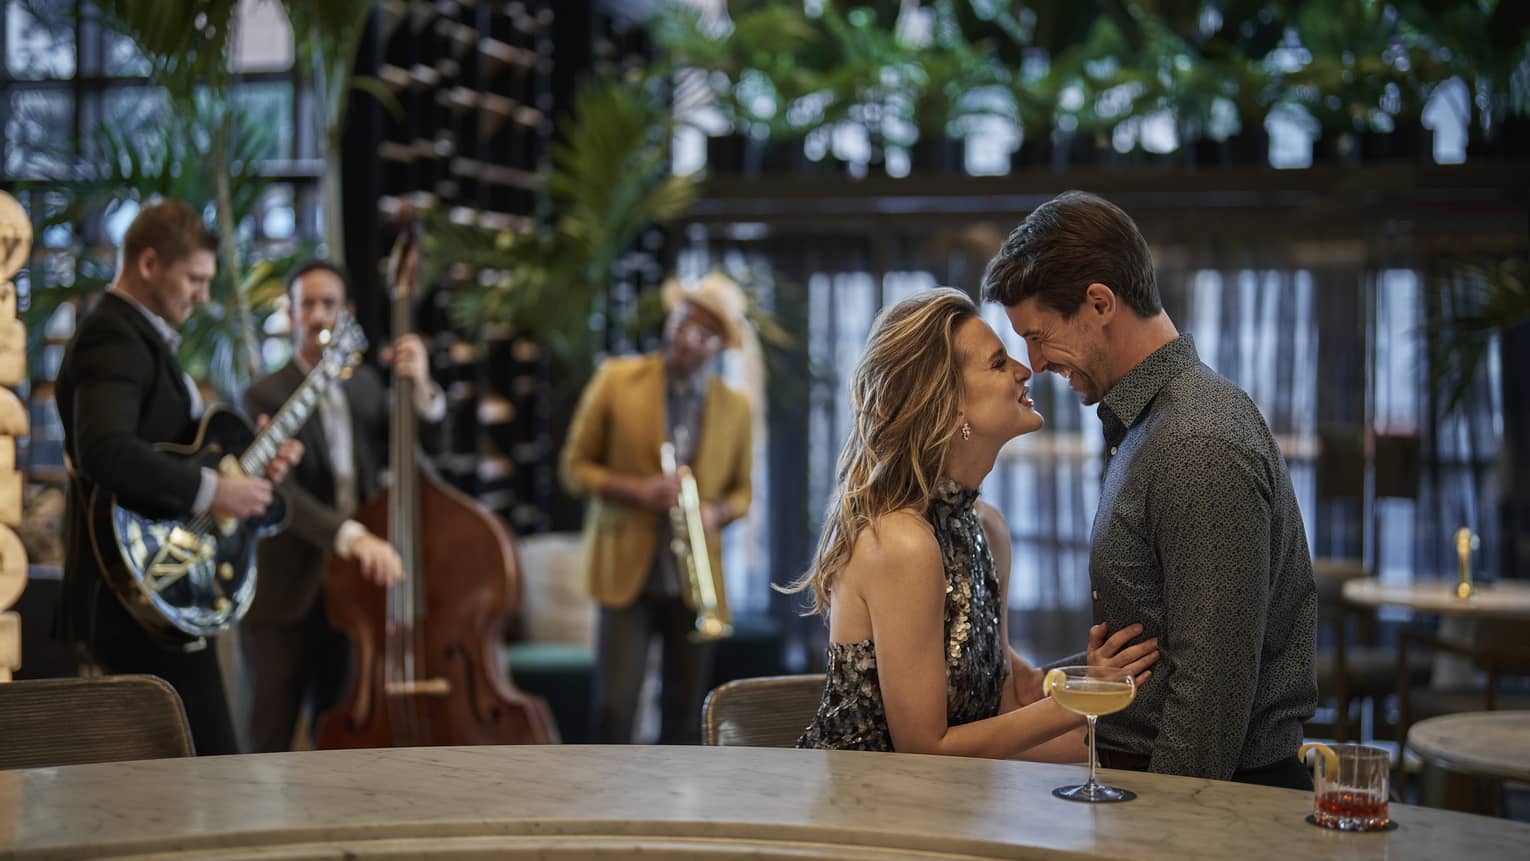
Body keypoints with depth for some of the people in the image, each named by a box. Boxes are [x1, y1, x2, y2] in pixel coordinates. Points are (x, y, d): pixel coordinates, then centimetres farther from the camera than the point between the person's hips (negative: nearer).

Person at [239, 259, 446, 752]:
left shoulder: (365, 385, 10)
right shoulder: (267, 396, -8)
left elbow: (427, 448, 6)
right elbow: (280, 491, -23)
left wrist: (421, 390, -13)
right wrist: (350, 535, -39)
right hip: (286, 599, -5)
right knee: (271, 743, 1)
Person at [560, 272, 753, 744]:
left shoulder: (735, 407, 7)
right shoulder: (616, 380, 0)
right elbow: (574, 467, 2)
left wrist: (716, 512, -8)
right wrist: (634, 490, -16)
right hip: (628, 573, -2)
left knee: (684, 714, 6)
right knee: (614, 709, -10)